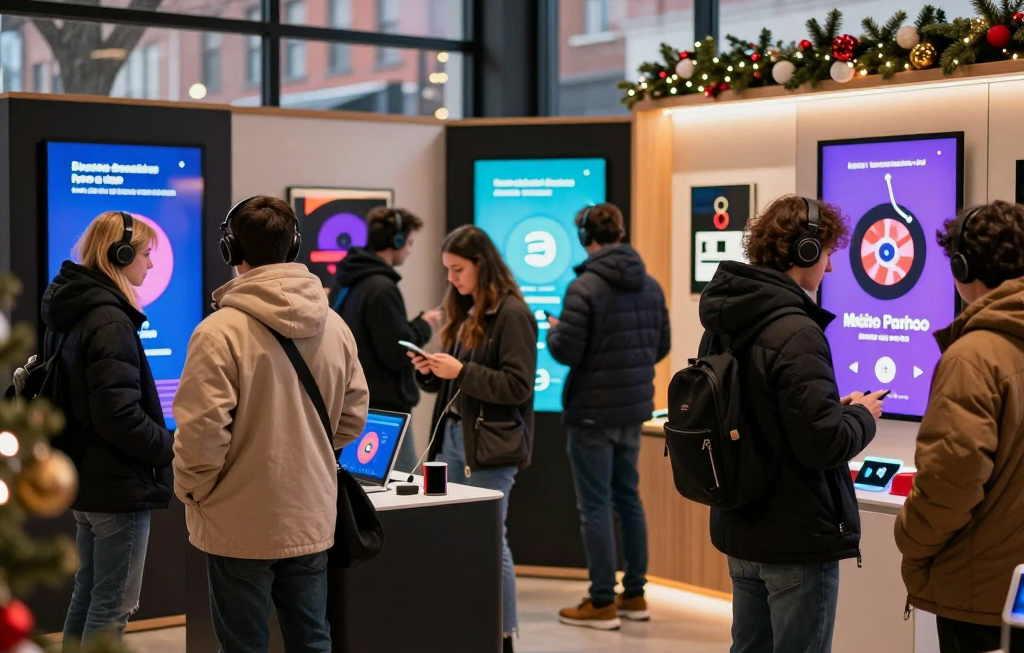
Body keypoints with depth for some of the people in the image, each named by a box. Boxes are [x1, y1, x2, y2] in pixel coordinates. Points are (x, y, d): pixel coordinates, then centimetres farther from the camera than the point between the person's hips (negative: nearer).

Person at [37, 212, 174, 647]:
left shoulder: (71, 311, 10)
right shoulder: (110, 321, -20)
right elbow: (120, 417, -25)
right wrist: (172, 449, -11)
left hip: (83, 477, 10)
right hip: (118, 484, -10)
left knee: (88, 595, 19)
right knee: (112, 608, -1)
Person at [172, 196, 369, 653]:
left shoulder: (221, 330, -17)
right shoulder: (334, 326, 1)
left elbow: (202, 428, -18)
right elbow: (353, 416, 8)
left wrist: (192, 491, -1)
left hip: (240, 525, -5)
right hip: (311, 518, 5)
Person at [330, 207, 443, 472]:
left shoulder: (345, 285, 10)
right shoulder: (381, 289, -18)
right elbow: (397, 354, -19)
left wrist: (415, 325, 14)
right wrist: (424, 326, -3)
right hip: (384, 411, -9)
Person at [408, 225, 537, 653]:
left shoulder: (512, 313, -10)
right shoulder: (464, 313, 14)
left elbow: (518, 386, -15)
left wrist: (461, 371, -19)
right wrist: (430, 372, 1)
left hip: (489, 443, -8)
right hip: (453, 436, 8)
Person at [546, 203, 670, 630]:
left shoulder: (585, 287, -16)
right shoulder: (650, 286, 5)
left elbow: (566, 352, -17)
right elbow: (662, 345, 11)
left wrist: (554, 330, 3)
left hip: (593, 412, -6)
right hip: (633, 409, 7)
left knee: (596, 506, 0)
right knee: (628, 498, 16)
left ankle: (602, 603, 5)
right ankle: (634, 594, 23)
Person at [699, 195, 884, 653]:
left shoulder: (722, 326, 6)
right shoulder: (795, 334, -21)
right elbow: (823, 443, -24)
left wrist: (836, 407, 10)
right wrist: (862, 415, -4)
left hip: (740, 530, 9)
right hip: (798, 539, -8)